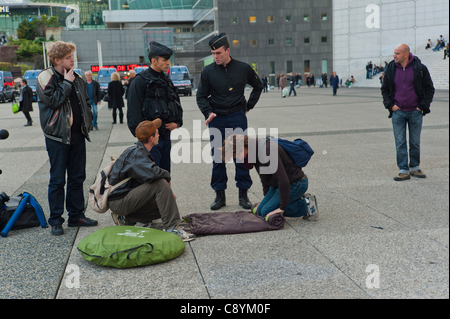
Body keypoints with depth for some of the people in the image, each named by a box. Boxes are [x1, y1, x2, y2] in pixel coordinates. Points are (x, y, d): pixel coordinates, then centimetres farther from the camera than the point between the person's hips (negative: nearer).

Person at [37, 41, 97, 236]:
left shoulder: (77, 78, 13)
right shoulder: (46, 78, -6)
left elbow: (86, 101, 21)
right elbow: (53, 100, -20)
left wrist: (88, 120, 8)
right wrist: (67, 83, -13)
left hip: (77, 134, 6)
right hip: (58, 135, -6)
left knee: (77, 177, 11)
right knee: (57, 179, 0)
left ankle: (76, 215, 22)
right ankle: (56, 221, 9)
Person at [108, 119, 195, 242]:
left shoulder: (141, 151, 14)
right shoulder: (135, 153, -18)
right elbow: (152, 173, -35)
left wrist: (167, 194, 5)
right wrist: (167, 175, -13)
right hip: (118, 200, -10)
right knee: (161, 183, -24)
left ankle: (126, 218, 11)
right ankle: (171, 228, -23)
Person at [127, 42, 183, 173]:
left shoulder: (166, 80, 16)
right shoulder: (141, 81, -8)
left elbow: (177, 104, 25)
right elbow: (134, 110, -11)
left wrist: (177, 122, 7)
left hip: (166, 133, 8)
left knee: (165, 172, 13)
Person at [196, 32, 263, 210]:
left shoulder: (243, 68, 1)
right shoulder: (208, 72, 0)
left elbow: (258, 86, 17)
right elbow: (201, 96, 5)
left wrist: (248, 106, 10)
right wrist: (208, 113, -13)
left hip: (238, 117, 0)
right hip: (216, 119, 0)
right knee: (217, 158, 3)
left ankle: (243, 194, 12)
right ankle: (220, 195, 13)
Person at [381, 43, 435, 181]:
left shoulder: (420, 68, -5)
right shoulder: (390, 69, 1)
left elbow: (430, 89, 2)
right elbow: (384, 89, 11)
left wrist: (422, 106, -5)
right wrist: (390, 105, -1)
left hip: (415, 112, -1)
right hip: (398, 112, 1)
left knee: (415, 143, 9)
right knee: (400, 143, -1)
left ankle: (414, 168, 24)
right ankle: (403, 171, 4)